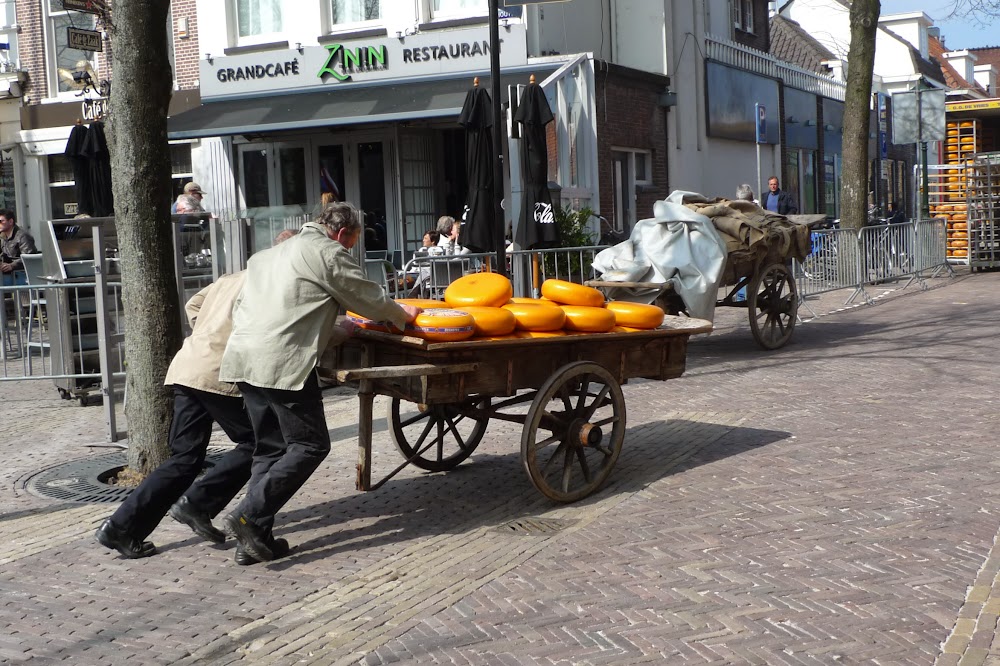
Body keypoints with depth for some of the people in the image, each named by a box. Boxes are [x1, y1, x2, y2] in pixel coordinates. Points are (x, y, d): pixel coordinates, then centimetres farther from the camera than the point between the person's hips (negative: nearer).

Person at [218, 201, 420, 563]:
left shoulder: (271, 254, 27)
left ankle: (256, 534, 9)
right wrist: (402, 315, 24)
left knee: (269, 448, 14)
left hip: (243, 356, 9)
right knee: (310, 445, -2)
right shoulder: (329, 252, 0)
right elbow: (370, 299, 6)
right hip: (283, 362, -9)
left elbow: (239, 308, 28)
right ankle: (249, 516, -11)